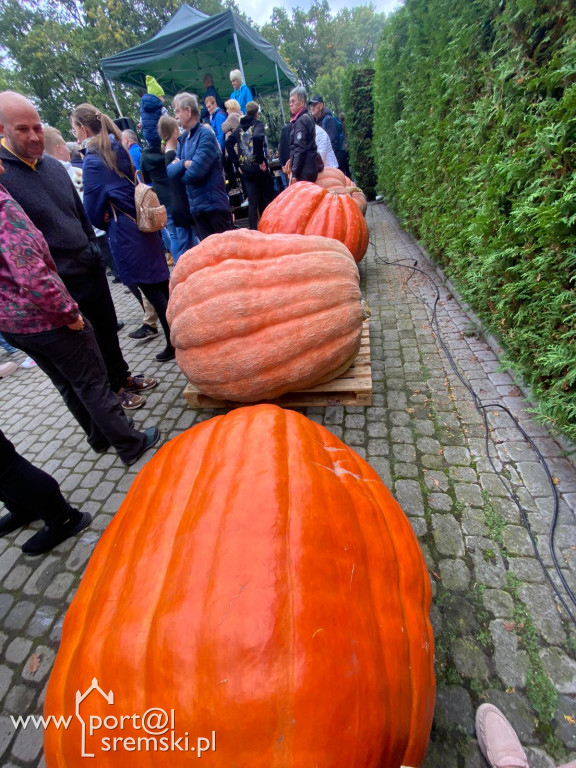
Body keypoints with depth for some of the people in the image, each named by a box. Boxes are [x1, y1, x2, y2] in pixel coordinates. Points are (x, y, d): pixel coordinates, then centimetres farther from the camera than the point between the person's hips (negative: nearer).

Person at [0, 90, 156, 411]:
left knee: (108, 329, 18)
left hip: (91, 269, 7)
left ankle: (123, 377, 38)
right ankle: (114, 389, 27)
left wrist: (95, 251, 16)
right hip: (59, 285, -6)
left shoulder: (54, 165, 8)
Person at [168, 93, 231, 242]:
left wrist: (179, 171, 1)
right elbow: (170, 170, 9)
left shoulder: (206, 135, -8)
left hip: (214, 203, -7)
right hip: (196, 206, 7)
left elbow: (195, 172, -18)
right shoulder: (183, 139, 14)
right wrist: (184, 164, -9)